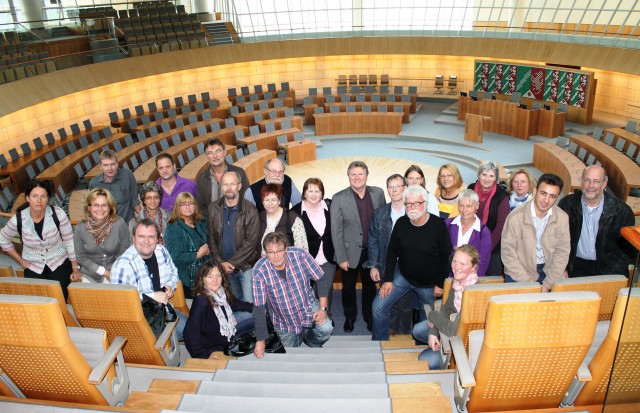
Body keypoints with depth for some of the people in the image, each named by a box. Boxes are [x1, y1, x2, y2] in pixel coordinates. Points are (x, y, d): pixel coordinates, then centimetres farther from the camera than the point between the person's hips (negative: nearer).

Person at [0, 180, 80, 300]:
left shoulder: (58, 214, -15)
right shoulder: (18, 220, -11)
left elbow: (69, 241, -7)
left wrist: (75, 268, -5)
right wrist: (21, 261, 6)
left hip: (59, 263, -1)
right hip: (33, 267, 1)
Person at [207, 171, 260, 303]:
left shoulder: (250, 210, -10)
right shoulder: (214, 209, 1)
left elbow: (251, 242, -12)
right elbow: (211, 238, 1)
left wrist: (231, 263, -13)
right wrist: (221, 262, -8)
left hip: (246, 266, -3)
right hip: (223, 267, 3)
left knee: (251, 302, -7)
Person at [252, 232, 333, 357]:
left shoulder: (300, 255, -24)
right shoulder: (260, 270, -26)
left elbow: (320, 279, -11)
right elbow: (259, 307, -21)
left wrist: (323, 308, -18)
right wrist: (261, 340, -19)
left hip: (308, 305, 0)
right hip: (284, 321, 0)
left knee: (325, 329, -24)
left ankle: (311, 343, 13)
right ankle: (299, 337, 44)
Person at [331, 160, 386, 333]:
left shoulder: (378, 193, -5)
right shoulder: (339, 198, -13)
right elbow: (336, 231, -11)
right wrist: (341, 258, -12)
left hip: (372, 251, 2)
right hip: (350, 252, -2)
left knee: (370, 286, 19)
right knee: (348, 287, 16)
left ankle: (369, 316, 41)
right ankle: (349, 317, 39)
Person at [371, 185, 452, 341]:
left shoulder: (439, 226, -18)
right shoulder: (401, 223, -8)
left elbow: (446, 257, -10)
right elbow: (392, 252, 0)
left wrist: (440, 284, -8)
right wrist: (387, 279, -3)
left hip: (428, 284, -2)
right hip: (402, 276, 3)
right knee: (379, 306, -4)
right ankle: (379, 343, 17)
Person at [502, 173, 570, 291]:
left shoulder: (563, 218, -6)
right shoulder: (515, 217, -15)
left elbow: (562, 252, -1)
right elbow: (508, 254, -11)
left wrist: (547, 284, -7)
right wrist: (528, 283, -13)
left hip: (549, 271, 3)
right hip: (519, 275, -3)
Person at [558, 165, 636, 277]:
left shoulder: (622, 211, -2)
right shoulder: (567, 204, 0)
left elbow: (628, 248, 4)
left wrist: (611, 274, -9)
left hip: (608, 267, 1)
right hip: (577, 265, -1)